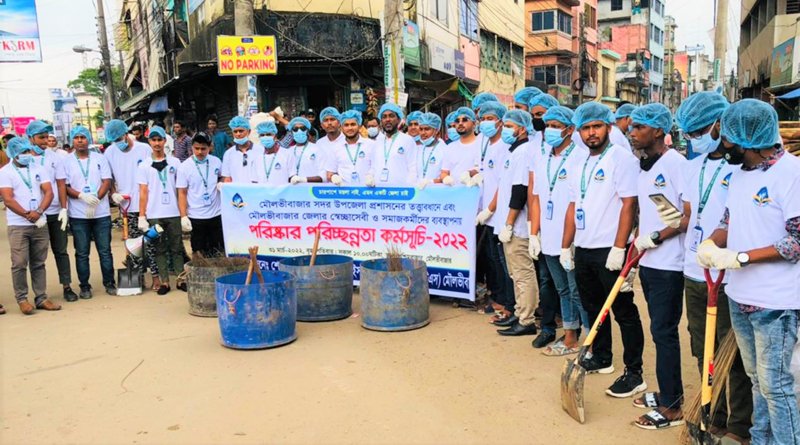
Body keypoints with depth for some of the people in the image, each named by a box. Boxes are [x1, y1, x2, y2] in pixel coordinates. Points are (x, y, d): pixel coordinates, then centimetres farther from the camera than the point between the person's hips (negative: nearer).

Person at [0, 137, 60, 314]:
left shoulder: (38, 169, 11)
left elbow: (49, 192, 2)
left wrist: (38, 212, -13)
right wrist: (28, 215, -14)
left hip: (40, 224, 3)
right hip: (17, 226, -3)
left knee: (39, 263, 7)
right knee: (19, 264, -3)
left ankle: (41, 298, 12)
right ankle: (22, 299, 7)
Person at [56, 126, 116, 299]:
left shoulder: (100, 158, 5)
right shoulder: (66, 162, 4)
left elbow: (107, 182, 0)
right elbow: (63, 187, -2)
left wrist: (96, 198, -17)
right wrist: (82, 196, -19)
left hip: (101, 213, 0)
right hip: (78, 215, 0)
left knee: (105, 250, 5)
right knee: (82, 252, 6)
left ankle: (109, 283, 16)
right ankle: (84, 286, 15)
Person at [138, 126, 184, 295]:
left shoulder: (175, 162, 6)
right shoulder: (144, 166, 5)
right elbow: (143, 192, 3)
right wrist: (142, 216, -3)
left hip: (173, 213, 0)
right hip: (153, 215, 0)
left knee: (177, 248, 5)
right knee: (159, 249, 6)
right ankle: (164, 282, 11)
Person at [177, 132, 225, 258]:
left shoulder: (216, 161, 1)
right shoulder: (184, 166, -6)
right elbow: (182, 193, -6)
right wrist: (183, 217, -13)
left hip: (216, 214, 2)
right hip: (196, 217, -2)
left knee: (219, 252, 9)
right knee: (199, 254, 8)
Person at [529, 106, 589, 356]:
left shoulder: (580, 158, -9)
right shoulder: (542, 162, 13)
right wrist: (534, 234, 10)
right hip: (549, 240, 7)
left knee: (578, 292, -2)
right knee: (563, 290, 16)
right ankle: (570, 339, 28)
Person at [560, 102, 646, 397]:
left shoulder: (622, 158, -9)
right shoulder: (580, 162, 13)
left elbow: (629, 204, -15)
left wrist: (618, 248, -20)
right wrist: (566, 246, 12)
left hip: (609, 251, -7)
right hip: (583, 250, 7)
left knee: (624, 312, 1)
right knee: (593, 307, 18)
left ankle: (634, 374, 10)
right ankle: (601, 359, 34)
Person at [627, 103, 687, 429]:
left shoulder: (675, 163, -12)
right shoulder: (642, 166, 12)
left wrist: (656, 237, -16)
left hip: (669, 265, -8)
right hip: (648, 262, 8)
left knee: (664, 331, -2)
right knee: (661, 330, 15)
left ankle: (671, 408, 10)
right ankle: (669, 392, 29)